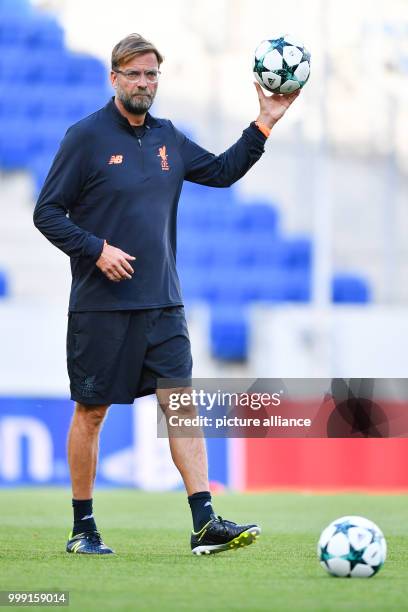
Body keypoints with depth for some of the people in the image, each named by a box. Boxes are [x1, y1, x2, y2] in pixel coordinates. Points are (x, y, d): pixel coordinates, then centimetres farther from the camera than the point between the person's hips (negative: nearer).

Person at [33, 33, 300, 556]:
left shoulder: (168, 139, 11)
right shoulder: (85, 137, -6)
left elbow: (222, 171, 23)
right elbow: (47, 213, -6)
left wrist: (264, 125, 12)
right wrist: (96, 250, -17)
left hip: (162, 304, 5)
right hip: (100, 306, -5)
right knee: (91, 411, 4)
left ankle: (205, 523, -9)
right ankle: (82, 528, 15)